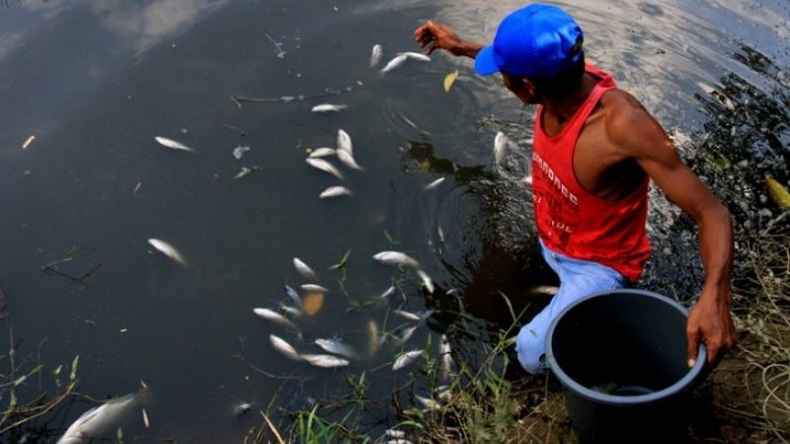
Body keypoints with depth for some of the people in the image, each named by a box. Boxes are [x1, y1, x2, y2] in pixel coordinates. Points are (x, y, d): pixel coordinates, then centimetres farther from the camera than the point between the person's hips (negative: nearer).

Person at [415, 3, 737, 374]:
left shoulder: (623, 125, -41)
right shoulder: (564, 80, -21)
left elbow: (712, 212, -39)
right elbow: (529, 62, 7)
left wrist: (714, 295, -56)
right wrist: (462, 47, 12)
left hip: (598, 266, -7)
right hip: (551, 244, 7)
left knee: (533, 352, -22)